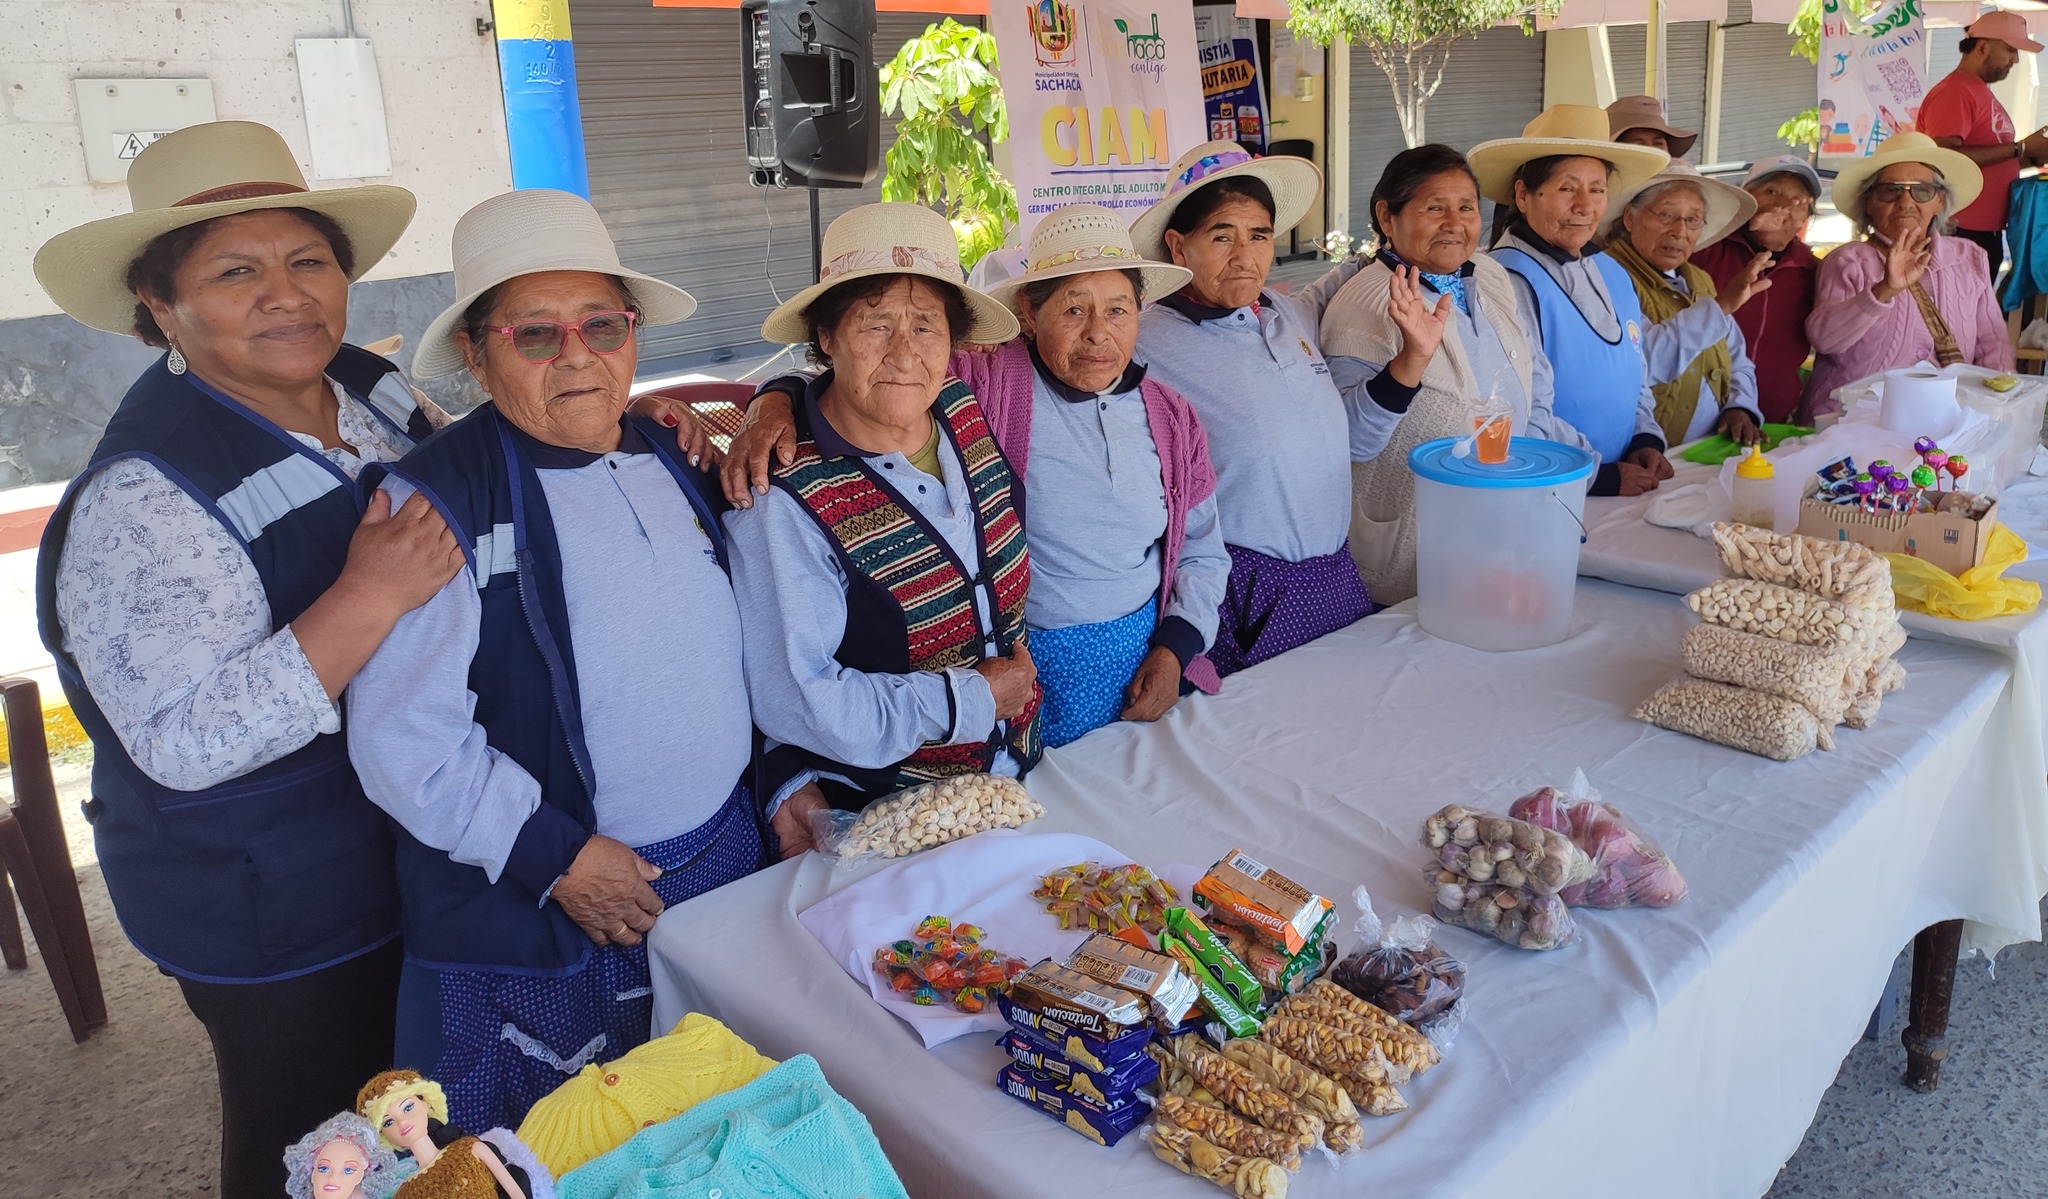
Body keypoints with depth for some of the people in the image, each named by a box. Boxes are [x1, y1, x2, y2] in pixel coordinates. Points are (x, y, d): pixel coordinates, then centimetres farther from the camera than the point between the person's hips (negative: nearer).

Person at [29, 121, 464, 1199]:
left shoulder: (375, 391, -4)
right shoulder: (145, 499, -25)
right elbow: (185, 743, -29)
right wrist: (372, 597, -36)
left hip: (415, 857, 7)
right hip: (273, 922, -6)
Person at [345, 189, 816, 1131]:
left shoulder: (676, 464, 6)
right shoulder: (437, 501, -13)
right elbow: (403, 740, -17)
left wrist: (782, 780, 9)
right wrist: (559, 857, -16)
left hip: (728, 867, 5)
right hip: (532, 920, -5)